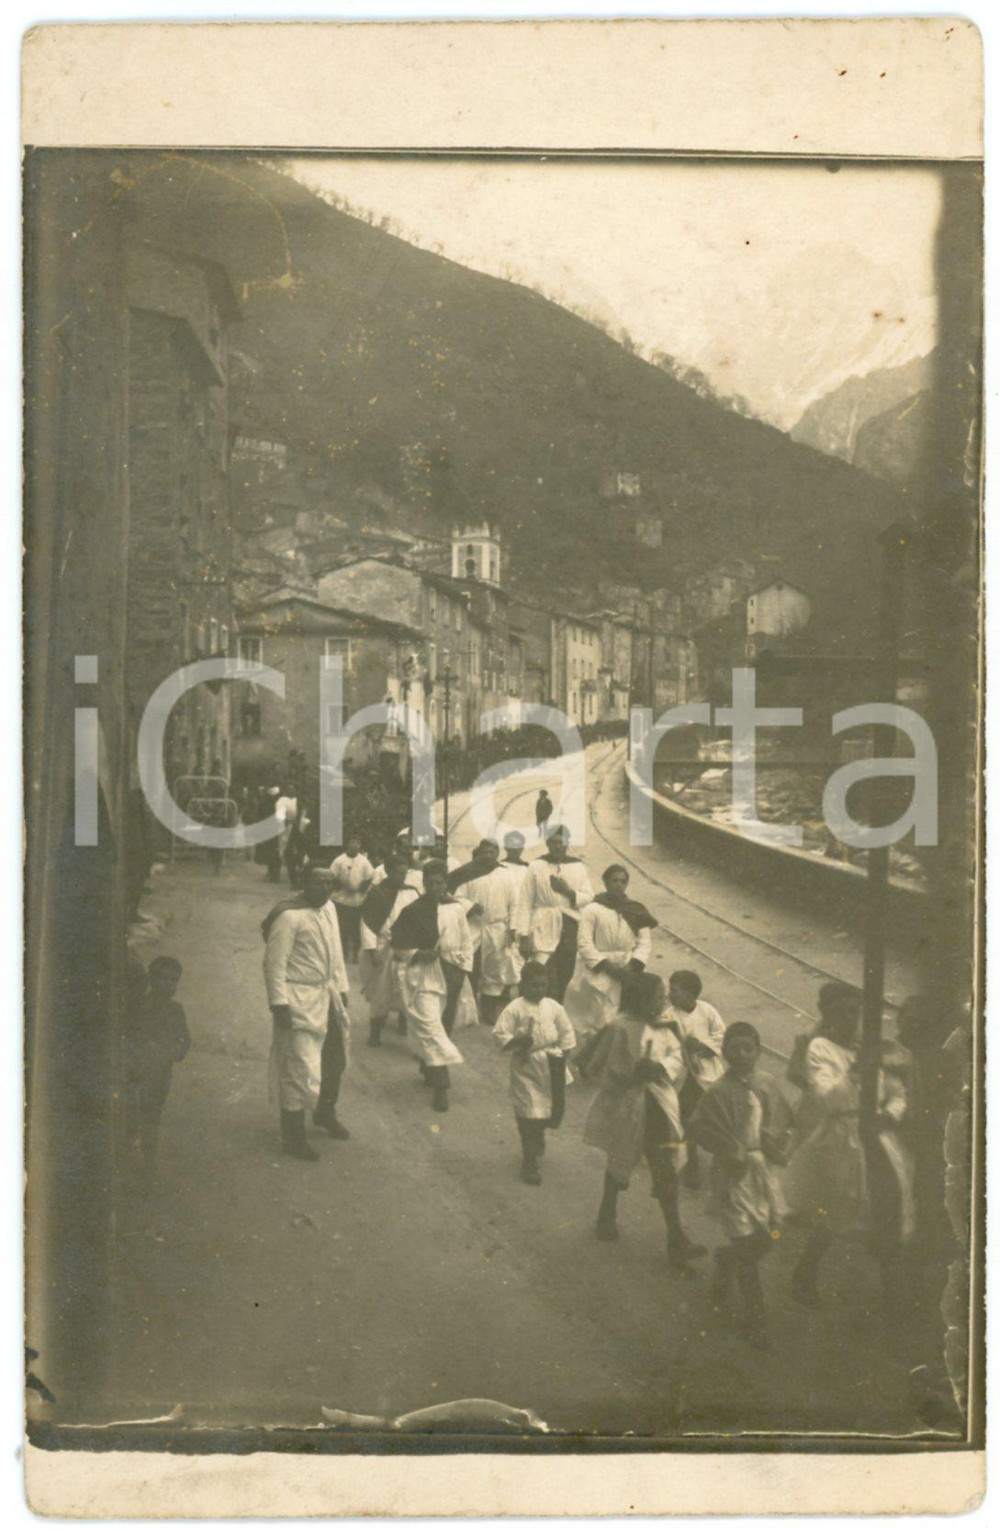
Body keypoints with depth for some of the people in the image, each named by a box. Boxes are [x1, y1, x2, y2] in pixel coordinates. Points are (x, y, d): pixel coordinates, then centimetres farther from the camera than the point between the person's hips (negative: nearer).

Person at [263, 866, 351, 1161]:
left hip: (327, 995, 9)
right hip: (300, 1001, -9)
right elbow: (274, 963, -20)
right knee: (300, 1068, -5)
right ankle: (293, 1139, 10)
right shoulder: (289, 916, -20)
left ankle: (325, 1112, 46)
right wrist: (279, 1003, -22)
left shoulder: (328, 909, 7)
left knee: (335, 1057, 22)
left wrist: (341, 988, 16)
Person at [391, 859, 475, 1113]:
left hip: (452, 974, 4)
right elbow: (397, 942, -1)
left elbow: (466, 941, 10)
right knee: (430, 1025, -13)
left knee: (445, 1025, 14)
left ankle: (428, 1069, 37)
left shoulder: (456, 909, 1)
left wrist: (464, 969, 4)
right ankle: (440, 1085, -12)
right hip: (424, 975, -4)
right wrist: (418, 954, -16)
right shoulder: (413, 911, -7)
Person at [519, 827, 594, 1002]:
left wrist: (568, 891, -12)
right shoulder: (536, 866, 2)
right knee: (546, 982, -11)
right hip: (544, 930, -3)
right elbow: (527, 903, 1)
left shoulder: (578, 867, 8)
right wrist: (524, 936, -4)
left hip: (570, 928, 3)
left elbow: (589, 897, 7)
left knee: (564, 978, 6)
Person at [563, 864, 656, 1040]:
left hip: (628, 971, 3)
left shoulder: (637, 910, 8)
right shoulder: (592, 910, -2)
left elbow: (645, 941, 5)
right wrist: (606, 965, -14)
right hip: (598, 973, -3)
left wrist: (635, 964, -11)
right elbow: (584, 944, -6)